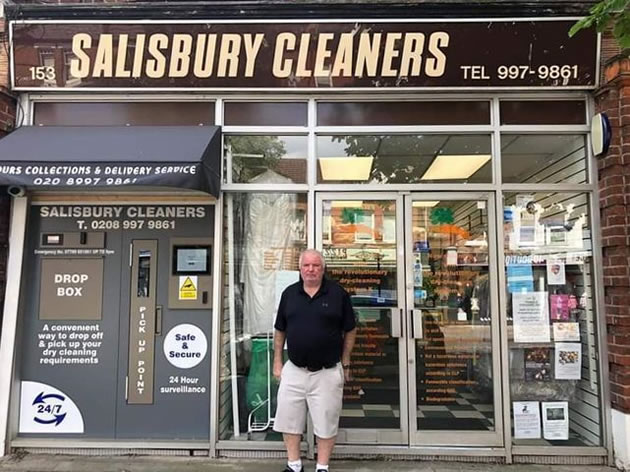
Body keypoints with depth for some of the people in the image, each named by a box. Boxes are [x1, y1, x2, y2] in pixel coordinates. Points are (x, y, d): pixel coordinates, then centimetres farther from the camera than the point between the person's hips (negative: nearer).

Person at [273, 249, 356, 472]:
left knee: (326, 422, 9)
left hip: (328, 372, -3)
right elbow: (279, 330, 9)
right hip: (293, 370, 3)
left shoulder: (338, 294, -6)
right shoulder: (289, 293, 2)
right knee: (289, 419, 12)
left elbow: (350, 331, 0)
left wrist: (345, 364, 1)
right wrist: (277, 361, 7)